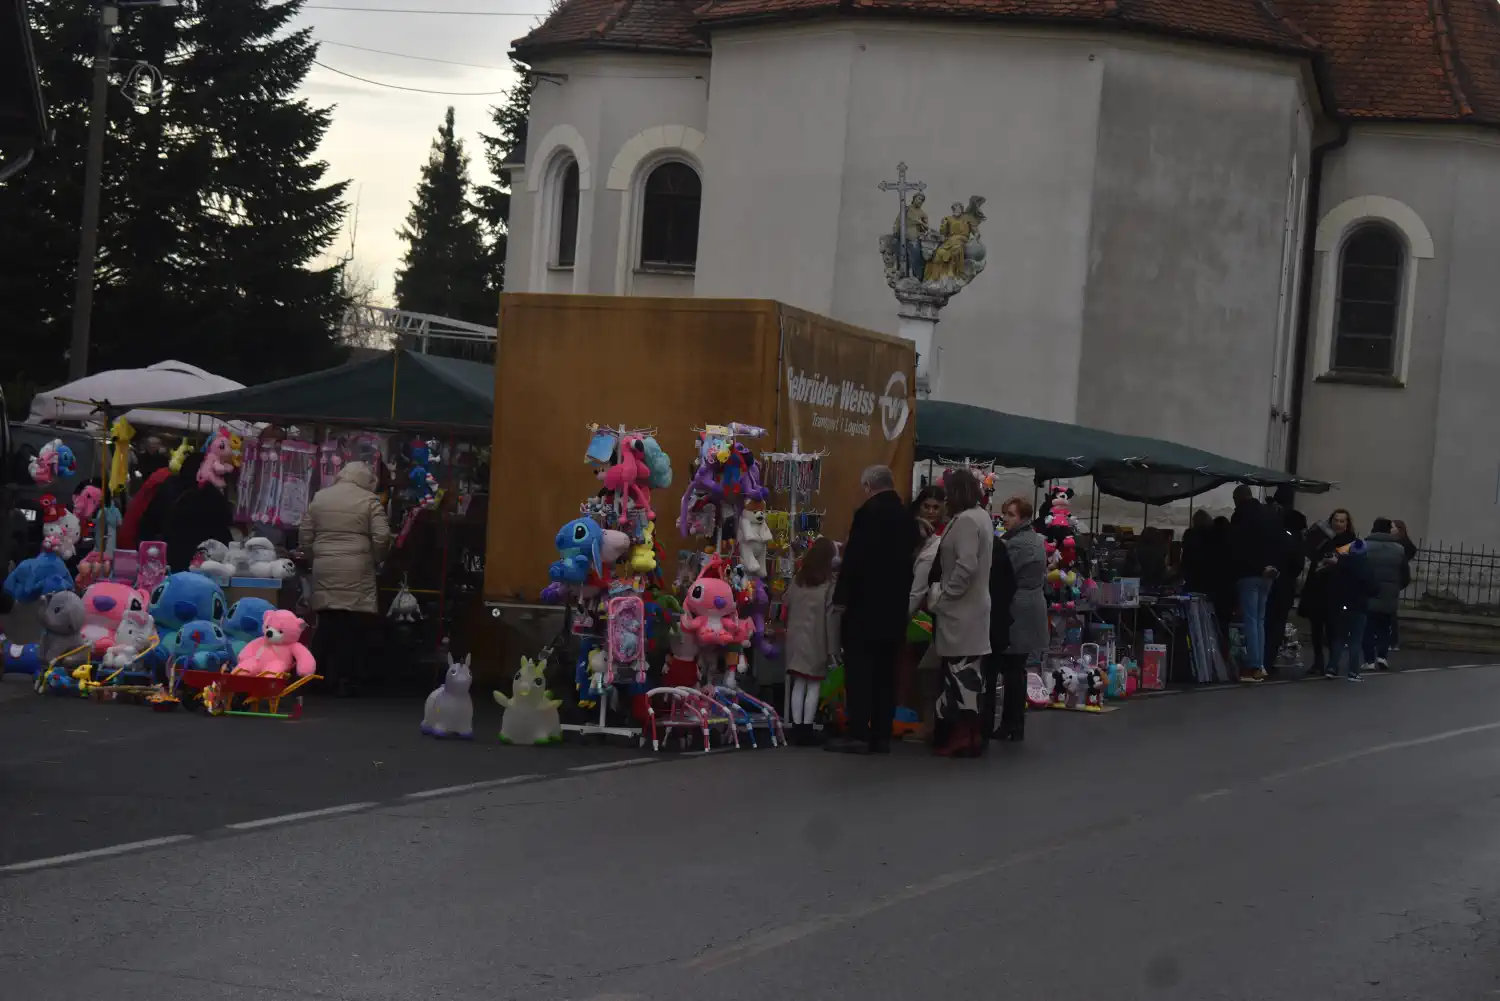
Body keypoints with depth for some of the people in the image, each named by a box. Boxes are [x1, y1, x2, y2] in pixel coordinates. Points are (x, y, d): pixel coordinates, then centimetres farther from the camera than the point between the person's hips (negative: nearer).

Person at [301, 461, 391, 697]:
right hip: (356, 573, -4)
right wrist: (375, 558, 9)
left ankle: (325, 677, 11)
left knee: (327, 625, 8)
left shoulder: (319, 497, 12)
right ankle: (345, 680, -4)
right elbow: (381, 537, -8)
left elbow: (304, 536, 13)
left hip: (324, 571, 4)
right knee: (354, 627, -2)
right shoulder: (369, 500, -1)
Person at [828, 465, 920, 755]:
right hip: (895, 606, 7)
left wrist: (841, 598, -8)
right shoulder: (908, 517, 10)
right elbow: (908, 558, 14)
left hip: (865, 604, -7)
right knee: (885, 672, 8)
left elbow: (854, 559, -15)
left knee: (858, 670, -4)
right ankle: (881, 735, 7)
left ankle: (858, 734, -8)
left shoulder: (868, 513, -12)